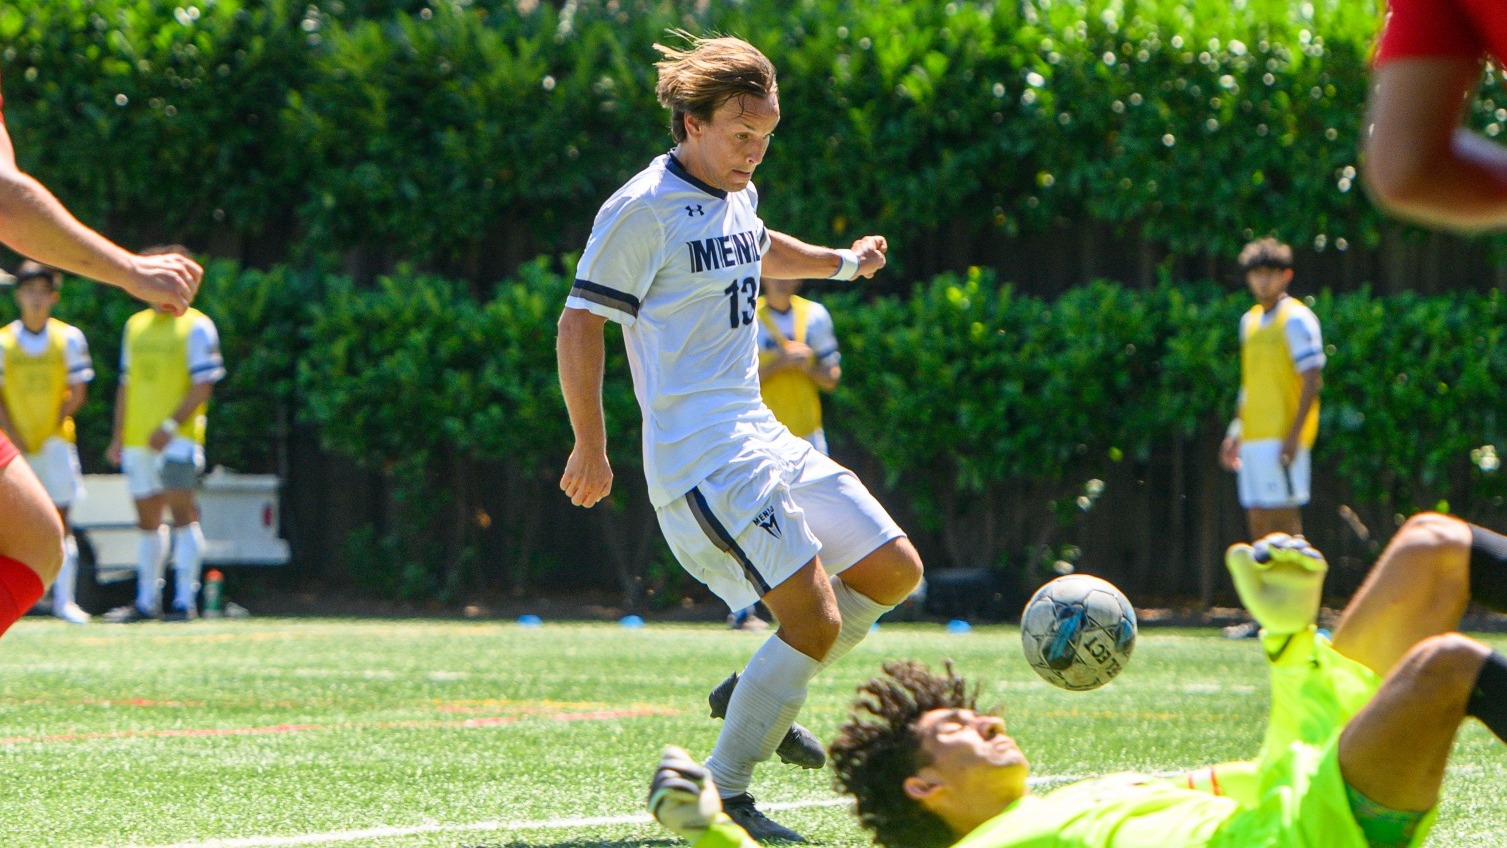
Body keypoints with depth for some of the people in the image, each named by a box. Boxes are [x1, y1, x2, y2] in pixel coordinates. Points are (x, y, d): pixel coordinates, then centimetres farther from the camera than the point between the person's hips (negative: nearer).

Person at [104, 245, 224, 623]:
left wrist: (170, 426, -17)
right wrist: (118, 436, 15)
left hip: (177, 438, -6)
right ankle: (146, 601, 16)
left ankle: (184, 600, -12)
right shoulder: (135, 326, 16)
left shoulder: (196, 327, -3)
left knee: (181, 513, -11)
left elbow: (204, 385, -9)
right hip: (137, 439, 6)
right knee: (147, 519, 10)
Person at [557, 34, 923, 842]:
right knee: (817, 623, -16)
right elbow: (579, 324, -12)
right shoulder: (643, 208, -12)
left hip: (764, 439, 9)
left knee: (894, 571, 10)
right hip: (702, 459, -9)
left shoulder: (736, 195, 15)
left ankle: (753, 695, 23)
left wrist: (841, 261, 32)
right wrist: (590, 447, -11)